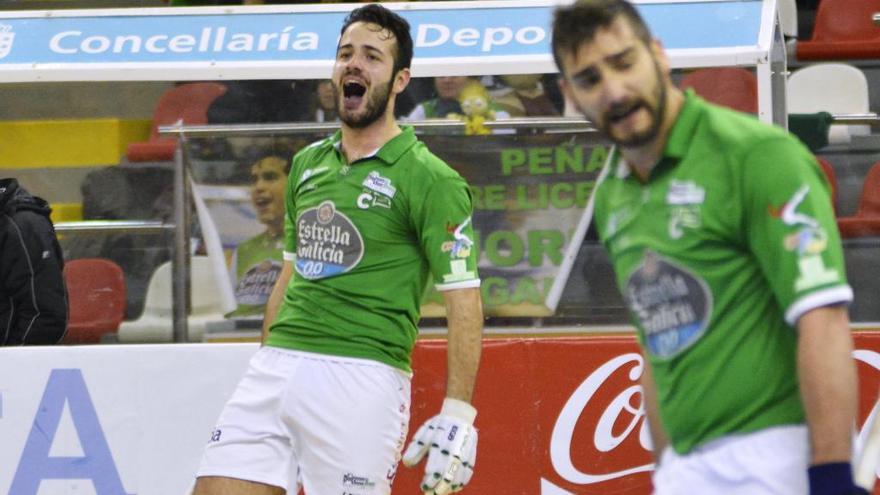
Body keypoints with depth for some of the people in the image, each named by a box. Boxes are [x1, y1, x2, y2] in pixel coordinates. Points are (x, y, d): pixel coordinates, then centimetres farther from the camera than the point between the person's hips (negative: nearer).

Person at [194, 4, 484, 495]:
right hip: (276, 367, 6)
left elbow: (464, 300, -8)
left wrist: (458, 416, -16)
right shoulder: (308, 164, 16)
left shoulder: (430, 179, -5)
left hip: (361, 380, -6)